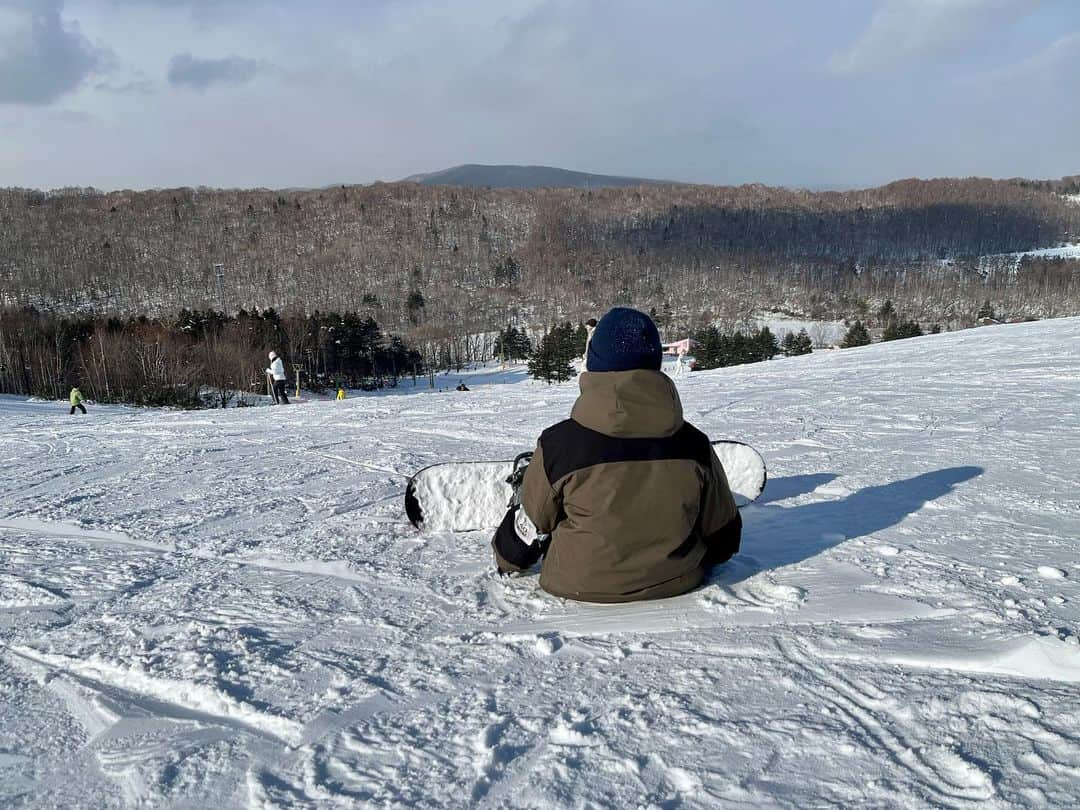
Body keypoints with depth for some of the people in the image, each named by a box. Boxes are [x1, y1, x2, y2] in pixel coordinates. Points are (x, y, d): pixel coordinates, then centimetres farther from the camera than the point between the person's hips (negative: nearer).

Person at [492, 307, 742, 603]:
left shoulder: (559, 443, -18)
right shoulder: (693, 443, -10)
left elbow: (530, 525, -3)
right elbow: (723, 532, 4)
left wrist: (506, 559, 21)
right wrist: (696, 561, 27)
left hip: (583, 585, -2)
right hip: (677, 581, 3)